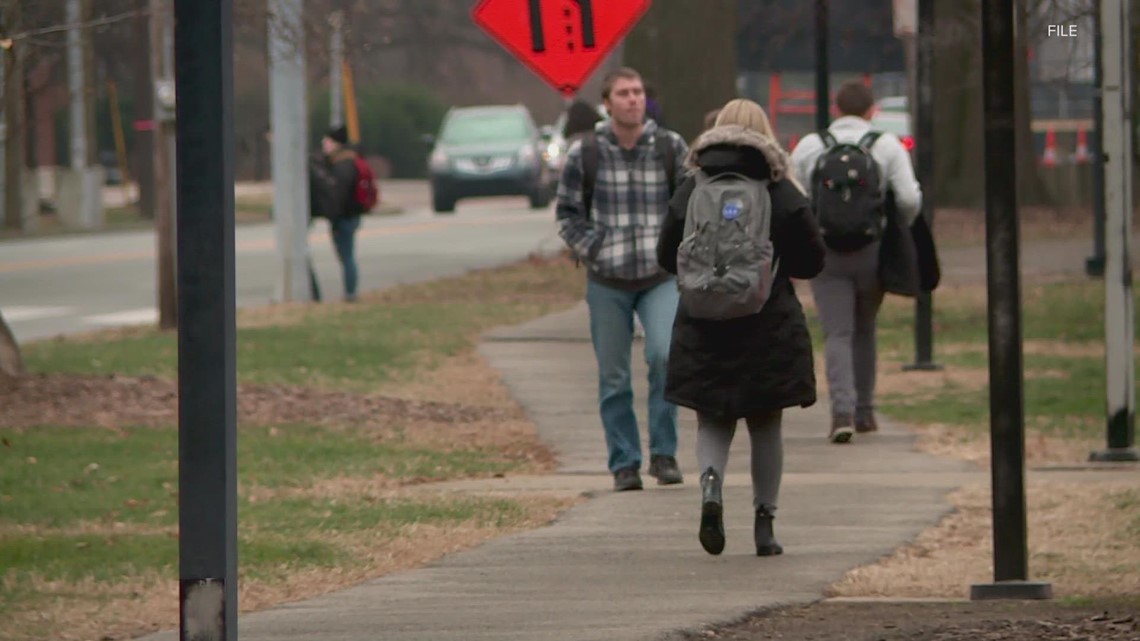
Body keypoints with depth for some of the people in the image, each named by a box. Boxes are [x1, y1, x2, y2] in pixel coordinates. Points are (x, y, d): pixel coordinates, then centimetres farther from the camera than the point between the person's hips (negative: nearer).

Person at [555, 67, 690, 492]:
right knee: (613, 378, 3)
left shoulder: (671, 148, 3)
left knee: (665, 355, -19)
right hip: (607, 281, 1)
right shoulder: (584, 153, 1)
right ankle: (624, 464, 13)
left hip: (661, 278, 0)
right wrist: (592, 250, -5)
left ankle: (664, 453, -6)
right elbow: (568, 213, 8)